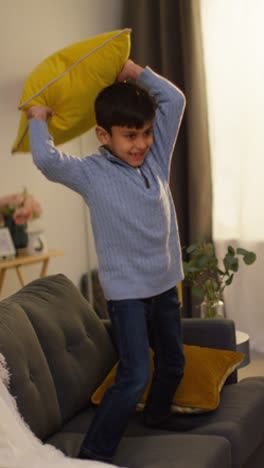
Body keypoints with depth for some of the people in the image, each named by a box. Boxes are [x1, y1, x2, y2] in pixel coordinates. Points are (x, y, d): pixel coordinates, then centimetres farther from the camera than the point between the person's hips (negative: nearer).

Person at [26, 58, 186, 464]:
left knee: (173, 363, 21)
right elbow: (47, 160, -30)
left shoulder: (156, 158, 3)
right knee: (134, 377, -14)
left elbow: (175, 100, 5)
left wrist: (135, 72, 2)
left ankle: (155, 423, 48)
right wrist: (38, 119, -14)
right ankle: (93, 454, -3)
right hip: (126, 290, -6)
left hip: (165, 285, 7)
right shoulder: (92, 173, -13)